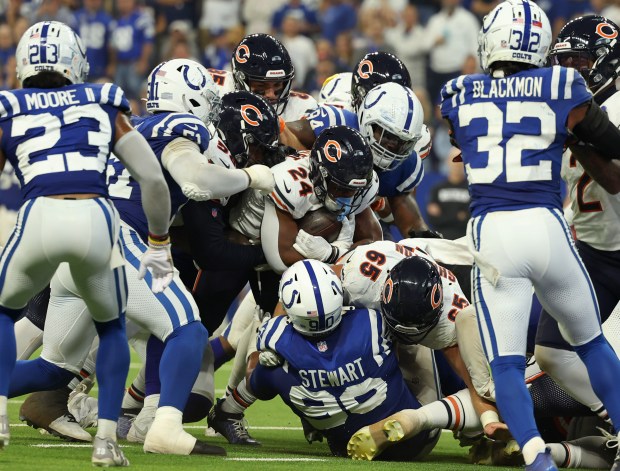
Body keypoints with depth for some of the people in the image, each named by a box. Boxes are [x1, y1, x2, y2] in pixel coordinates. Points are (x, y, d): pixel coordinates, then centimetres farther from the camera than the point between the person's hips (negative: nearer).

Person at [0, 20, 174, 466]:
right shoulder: (105, 107, 22)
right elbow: (154, 180, 18)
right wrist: (159, 246, 31)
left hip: (39, 215, -1)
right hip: (97, 217, 1)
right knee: (111, 326, 28)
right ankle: (107, 438, 15)